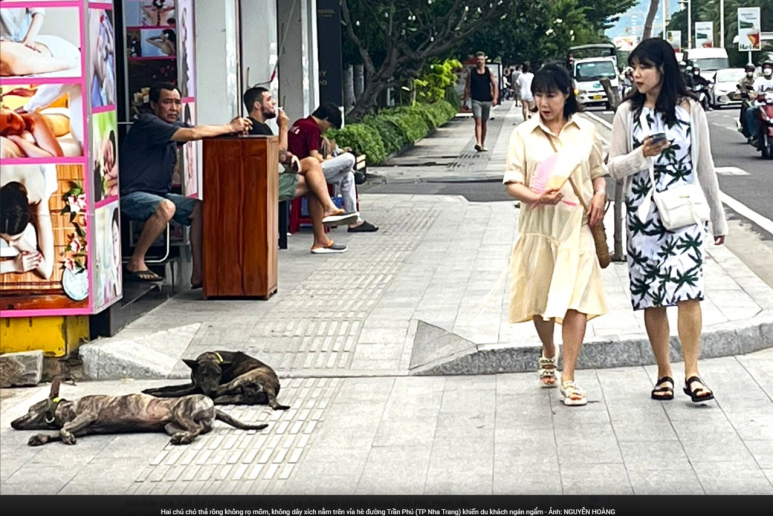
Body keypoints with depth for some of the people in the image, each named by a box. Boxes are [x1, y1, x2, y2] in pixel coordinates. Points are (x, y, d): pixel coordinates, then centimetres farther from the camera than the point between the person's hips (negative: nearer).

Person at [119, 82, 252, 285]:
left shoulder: (174, 125, 13)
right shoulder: (148, 123, -17)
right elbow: (193, 134, -26)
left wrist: (231, 128, -19)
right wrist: (230, 128, -18)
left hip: (159, 193, 9)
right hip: (131, 195, -9)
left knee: (200, 208, -7)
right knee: (165, 207, -36)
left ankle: (198, 275, -9)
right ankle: (135, 264, -21)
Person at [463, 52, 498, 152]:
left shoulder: (488, 72, 3)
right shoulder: (471, 72, 1)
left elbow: (495, 85, 0)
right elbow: (467, 87, 5)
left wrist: (495, 98, -13)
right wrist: (465, 101, 2)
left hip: (487, 101, 2)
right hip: (476, 100, -2)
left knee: (484, 122, 12)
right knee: (478, 121, -15)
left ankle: (483, 144, 24)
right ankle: (478, 143, -28)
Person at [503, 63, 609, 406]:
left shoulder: (586, 131, 7)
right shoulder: (524, 134, 2)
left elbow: (598, 171, 18)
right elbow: (512, 182, -3)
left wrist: (600, 194, -2)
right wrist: (537, 197, -21)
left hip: (577, 224, -1)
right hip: (538, 224, 1)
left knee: (576, 298, -12)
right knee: (540, 298, 12)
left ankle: (568, 378, -10)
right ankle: (548, 355, 41)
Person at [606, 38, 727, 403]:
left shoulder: (690, 109, 4)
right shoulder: (627, 113, 6)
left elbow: (704, 165, 10)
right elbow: (614, 167, 6)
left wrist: (718, 218, 13)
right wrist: (641, 155, -15)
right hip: (642, 213, 2)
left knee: (688, 291, -15)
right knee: (651, 298, 4)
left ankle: (692, 373, -12)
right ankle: (664, 373, 14)